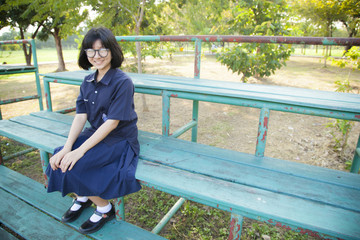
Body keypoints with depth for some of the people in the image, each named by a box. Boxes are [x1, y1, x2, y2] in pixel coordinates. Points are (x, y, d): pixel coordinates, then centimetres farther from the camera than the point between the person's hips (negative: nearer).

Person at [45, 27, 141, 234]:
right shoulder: (88, 82, 5)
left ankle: (105, 209, 6)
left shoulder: (122, 82, -18)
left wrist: (80, 150, -23)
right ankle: (82, 198, 20)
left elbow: (112, 122, -22)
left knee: (73, 167, -19)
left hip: (120, 140, -7)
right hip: (97, 134, 7)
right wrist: (67, 147, -14)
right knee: (59, 160, -9)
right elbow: (81, 116, -1)